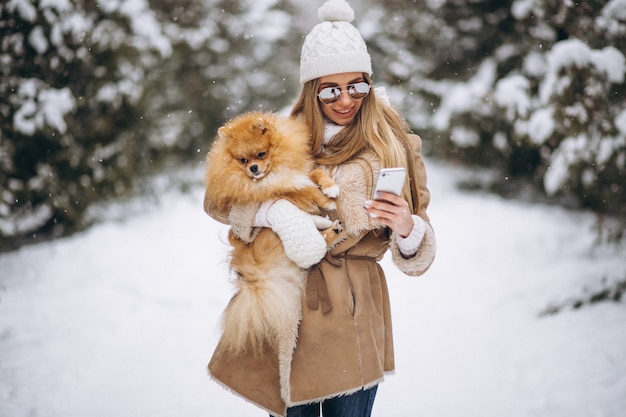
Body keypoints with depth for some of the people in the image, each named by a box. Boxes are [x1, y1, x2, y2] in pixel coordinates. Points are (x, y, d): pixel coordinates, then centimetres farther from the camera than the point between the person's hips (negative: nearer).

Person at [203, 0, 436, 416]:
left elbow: (418, 254, 0)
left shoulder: (395, 146, 0)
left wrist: (406, 229, -24)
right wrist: (275, 212, -19)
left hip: (354, 316, -1)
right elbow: (217, 197, -1)